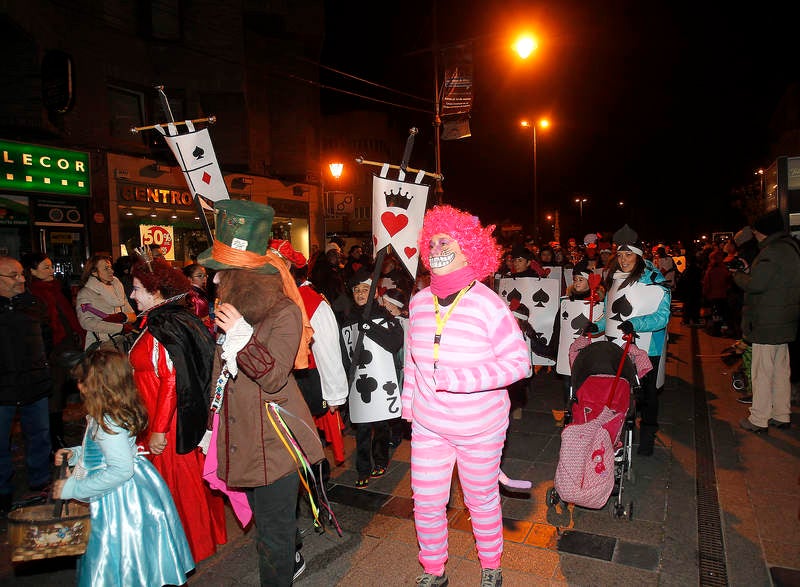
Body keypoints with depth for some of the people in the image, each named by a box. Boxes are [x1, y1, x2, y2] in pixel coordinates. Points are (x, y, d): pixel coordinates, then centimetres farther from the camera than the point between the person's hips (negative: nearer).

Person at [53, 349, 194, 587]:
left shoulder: (107, 424, -24)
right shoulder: (119, 414, 4)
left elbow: (120, 470, -27)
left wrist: (74, 488, -21)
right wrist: (74, 454, 15)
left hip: (118, 500, -9)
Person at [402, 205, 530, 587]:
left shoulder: (488, 305, -19)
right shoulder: (419, 302, -4)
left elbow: (519, 361, -18)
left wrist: (461, 379, -28)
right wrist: (409, 403, 14)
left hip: (480, 427, -3)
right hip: (428, 426, 4)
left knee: (482, 500, 17)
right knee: (426, 503, 12)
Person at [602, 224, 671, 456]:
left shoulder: (655, 281, -9)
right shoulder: (614, 279, 12)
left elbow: (662, 316, -15)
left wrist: (635, 324, -28)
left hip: (645, 347, -6)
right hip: (616, 346, 6)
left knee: (646, 392, 8)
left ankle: (647, 437, 23)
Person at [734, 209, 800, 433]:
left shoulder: (772, 251, -18)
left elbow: (755, 284, -21)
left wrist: (738, 276, -3)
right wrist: (747, 273, 8)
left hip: (767, 323, -10)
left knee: (761, 372, -2)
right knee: (781, 370, 17)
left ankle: (759, 420, 6)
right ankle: (782, 416, 27)